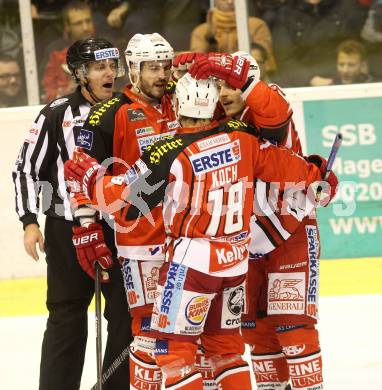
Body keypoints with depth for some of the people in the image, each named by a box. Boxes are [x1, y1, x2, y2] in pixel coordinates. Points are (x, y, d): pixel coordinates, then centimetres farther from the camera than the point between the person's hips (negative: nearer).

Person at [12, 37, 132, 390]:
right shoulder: (57, 115, -4)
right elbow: (27, 169, -1)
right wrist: (30, 221, -8)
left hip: (120, 229, 3)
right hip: (67, 229, -3)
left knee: (127, 315, 3)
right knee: (67, 317, 2)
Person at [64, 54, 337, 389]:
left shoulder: (169, 153, -17)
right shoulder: (240, 136, -5)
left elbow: (125, 202, -14)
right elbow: (280, 164, 4)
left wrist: (91, 177, 1)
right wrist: (313, 175, 22)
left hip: (192, 259, -6)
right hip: (236, 260, 6)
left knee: (174, 346, 1)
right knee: (225, 343, 19)